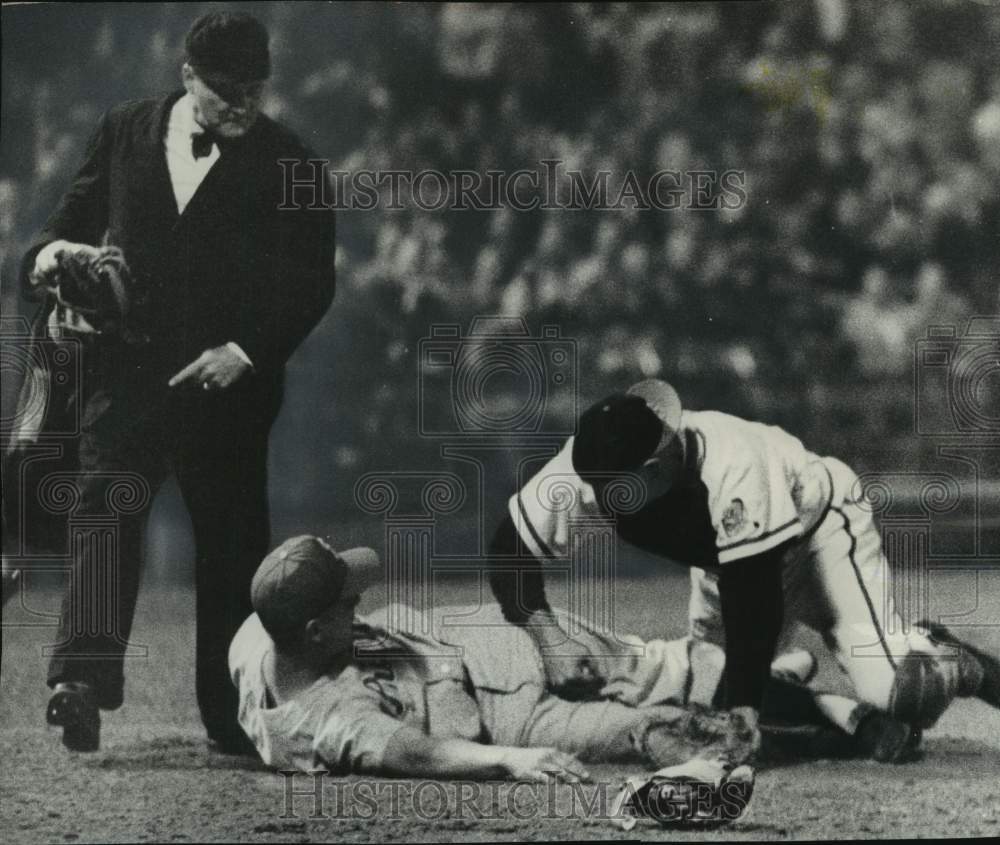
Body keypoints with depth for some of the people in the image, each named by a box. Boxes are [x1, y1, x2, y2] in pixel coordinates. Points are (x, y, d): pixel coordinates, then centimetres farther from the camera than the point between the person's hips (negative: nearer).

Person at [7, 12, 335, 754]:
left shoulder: (285, 162, 1)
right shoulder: (126, 132, 8)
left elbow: (311, 283, 0)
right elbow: (79, 213, 16)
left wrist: (245, 351, -13)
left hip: (225, 379, 0)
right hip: (125, 370, 0)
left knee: (231, 541, 4)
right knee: (109, 509, -16)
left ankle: (232, 717, 11)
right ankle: (84, 678, -27)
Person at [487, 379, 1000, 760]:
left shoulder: (732, 464, -44)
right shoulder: (587, 467, -28)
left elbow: (754, 596, -40)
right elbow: (510, 552, -21)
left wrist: (743, 710, -42)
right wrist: (547, 635, -38)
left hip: (816, 526, -6)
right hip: (722, 553, 6)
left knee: (887, 689, -21)